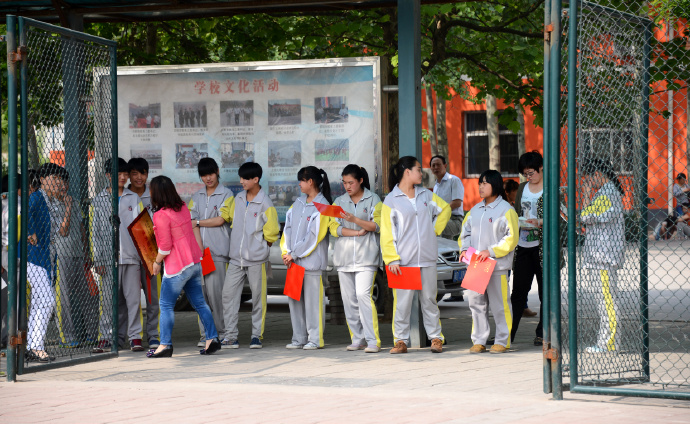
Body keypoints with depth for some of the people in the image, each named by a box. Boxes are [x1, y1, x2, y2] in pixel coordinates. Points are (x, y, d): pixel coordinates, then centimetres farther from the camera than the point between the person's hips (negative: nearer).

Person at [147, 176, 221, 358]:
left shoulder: (161, 215, -16)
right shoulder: (183, 208, 7)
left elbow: (165, 247, -16)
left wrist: (157, 262, -2)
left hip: (177, 267, -8)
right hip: (195, 263, 8)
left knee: (166, 305, 0)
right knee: (199, 303, 13)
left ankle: (165, 345, -2)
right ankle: (212, 338, 10)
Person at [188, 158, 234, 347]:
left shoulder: (226, 194, 4)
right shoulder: (197, 197, 17)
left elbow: (220, 219, -6)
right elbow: (193, 224, 8)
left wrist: (198, 222, 3)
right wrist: (199, 247, -4)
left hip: (218, 251, -4)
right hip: (199, 250, 4)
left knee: (215, 291, -10)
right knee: (201, 292, 0)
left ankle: (221, 332, -2)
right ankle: (205, 334, 3)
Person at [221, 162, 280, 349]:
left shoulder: (265, 203, -9)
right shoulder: (238, 199, 8)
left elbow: (272, 231, -3)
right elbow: (229, 216, 23)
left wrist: (261, 245, 5)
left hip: (256, 259, -5)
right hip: (236, 258, 5)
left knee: (258, 297, 2)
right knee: (229, 294, 0)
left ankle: (257, 335, 11)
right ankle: (230, 335, 4)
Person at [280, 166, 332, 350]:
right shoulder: (299, 203, 14)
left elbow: (314, 237, -12)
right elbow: (288, 228, 12)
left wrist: (294, 254, -10)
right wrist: (286, 252, 0)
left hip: (312, 261, -7)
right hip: (294, 260, 7)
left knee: (312, 299, -4)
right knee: (294, 298, 7)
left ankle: (315, 338, 3)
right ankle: (299, 338, 14)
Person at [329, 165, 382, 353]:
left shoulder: (373, 200, 5)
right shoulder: (339, 202, 15)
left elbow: (377, 226, -3)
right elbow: (334, 228, 4)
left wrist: (355, 220, -17)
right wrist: (357, 232, -9)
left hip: (366, 255, -4)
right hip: (344, 257, 4)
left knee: (363, 295, -16)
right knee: (349, 299, 1)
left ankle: (373, 341, -14)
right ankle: (357, 339, 9)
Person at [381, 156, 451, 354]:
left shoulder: (426, 195, 10)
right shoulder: (391, 200, -2)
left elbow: (445, 208, 27)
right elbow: (387, 233, -4)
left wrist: (435, 229, 14)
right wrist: (392, 259, -11)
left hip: (427, 259, 4)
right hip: (404, 261, -4)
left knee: (429, 299, 8)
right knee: (402, 301, -3)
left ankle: (436, 338, 14)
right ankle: (401, 340, 4)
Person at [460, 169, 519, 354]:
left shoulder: (505, 210, -5)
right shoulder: (475, 210, 16)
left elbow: (511, 238, -10)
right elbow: (466, 232, 21)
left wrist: (490, 251, -17)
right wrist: (464, 249, 1)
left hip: (497, 265, -6)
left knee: (499, 304, -3)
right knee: (476, 303, 7)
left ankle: (502, 341, 5)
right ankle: (479, 341, 13)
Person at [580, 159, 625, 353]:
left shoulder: (606, 194, -15)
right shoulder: (611, 191, 17)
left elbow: (585, 217, -14)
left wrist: (587, 196, -5)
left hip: (604, 257, -11)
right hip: (603, 256, 11)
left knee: (607, 300, -8)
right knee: (605, 300, 11)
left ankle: (608, 344, -6)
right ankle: (605, 342, 14)